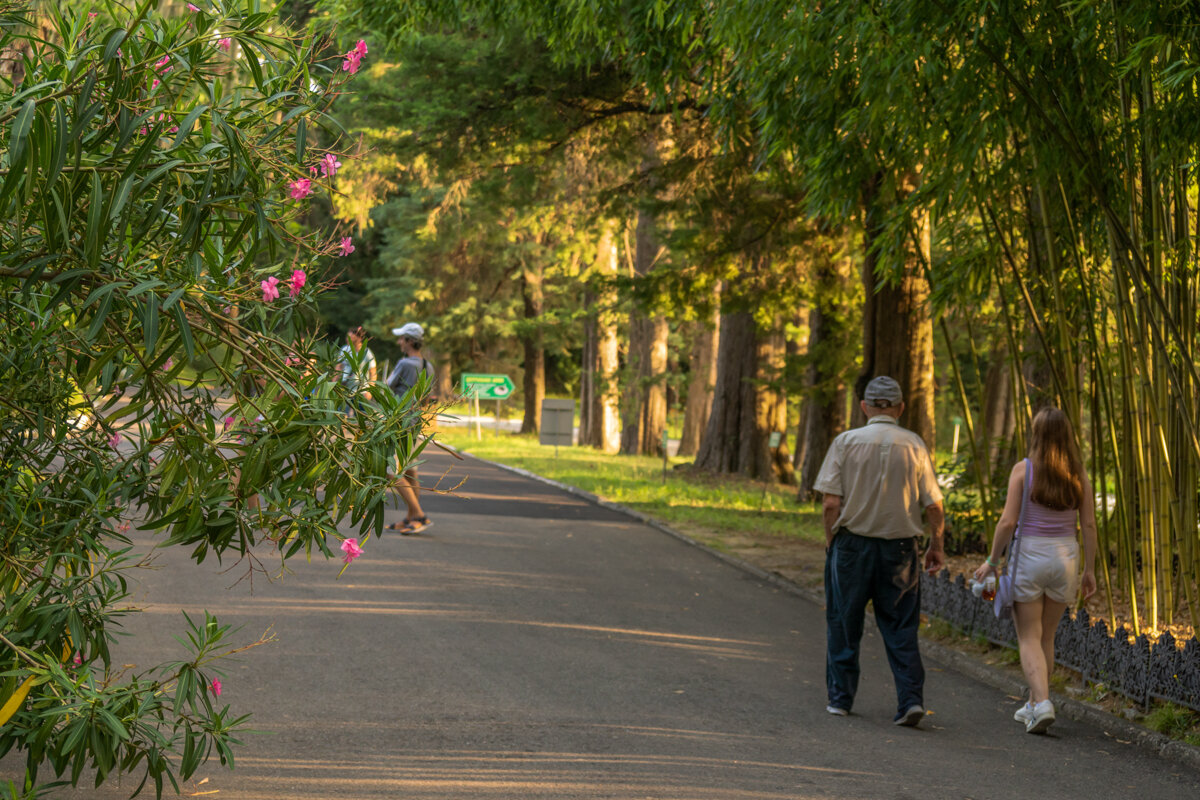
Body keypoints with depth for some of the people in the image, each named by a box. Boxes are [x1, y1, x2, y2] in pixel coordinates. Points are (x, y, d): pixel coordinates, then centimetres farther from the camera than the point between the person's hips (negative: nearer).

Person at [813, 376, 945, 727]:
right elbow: (933, 505, -1)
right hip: (899, 549, 1)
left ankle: (841, 697, 18)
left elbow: (831, 503, -10)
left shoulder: (846, 442, -6)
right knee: (901, 629, 7)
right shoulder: (914, 445, -1)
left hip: (852, 544, -1)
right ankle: (911, 698, -3)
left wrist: (831, 541, 6)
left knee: (844, 623, 12)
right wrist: (936, 547, 12)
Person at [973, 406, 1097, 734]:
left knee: (1029, 638, 2)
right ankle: (1033, 705, 25)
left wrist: (992, 561, -1)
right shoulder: (1077, 474, 0)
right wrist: (1089, 570, 8)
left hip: (1029, 555, -4)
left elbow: (1008, 522, -11)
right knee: (1046, 636, 18)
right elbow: (1089, 525, 0)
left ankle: (1042, 702, -17)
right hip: (1065, 557, 4)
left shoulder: (1023, 469, -10)